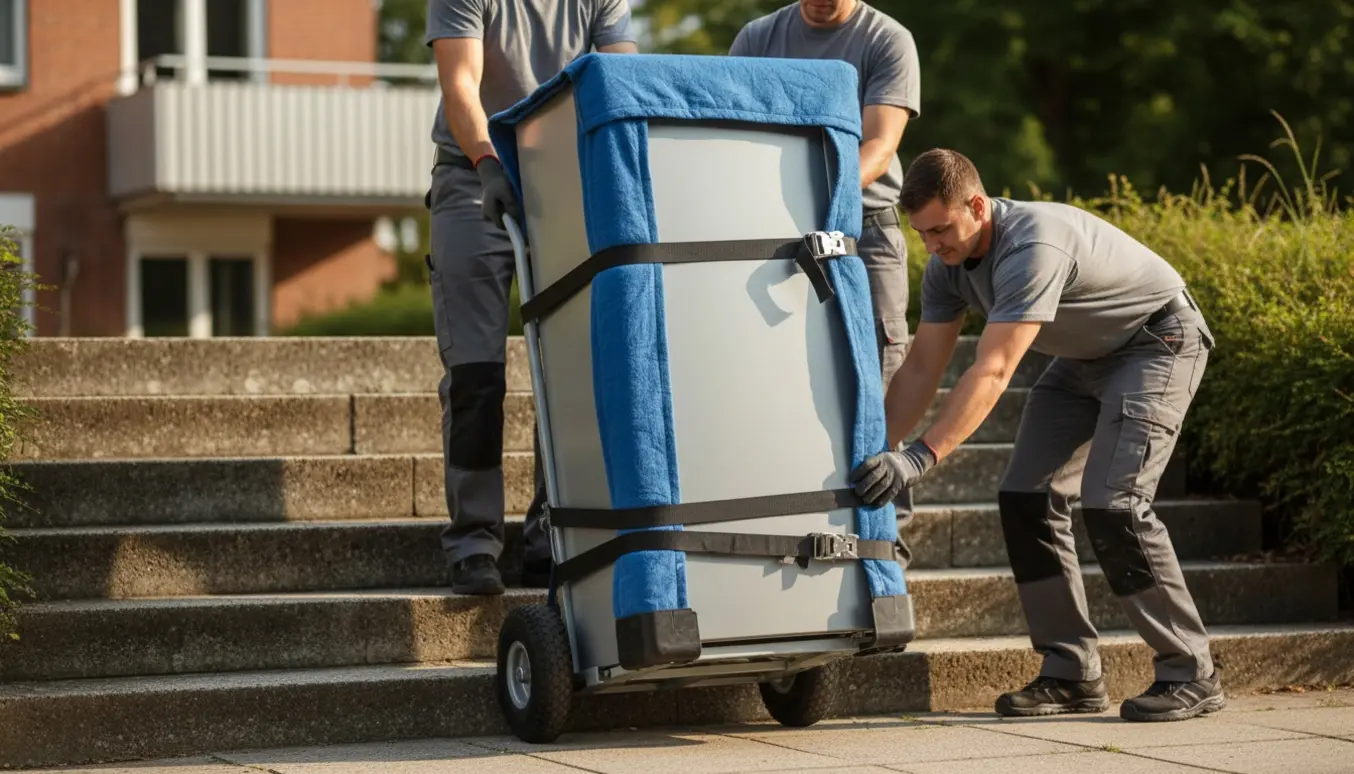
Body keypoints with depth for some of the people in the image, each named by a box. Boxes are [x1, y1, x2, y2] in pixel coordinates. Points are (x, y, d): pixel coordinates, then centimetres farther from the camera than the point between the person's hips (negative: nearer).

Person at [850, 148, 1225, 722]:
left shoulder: (1033, 246, -36)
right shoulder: (947, 265, -9)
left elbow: (993, 372, -41)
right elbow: (921, 366, -4)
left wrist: (920, 457, -46)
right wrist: (878, 451, -14)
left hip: (1158, 340, -9)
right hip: (1089, 353, 9)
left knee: (1112, 503, -21)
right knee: (1025, 498, -3)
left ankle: (1190, 675, -11)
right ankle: (1072, 675, 3)